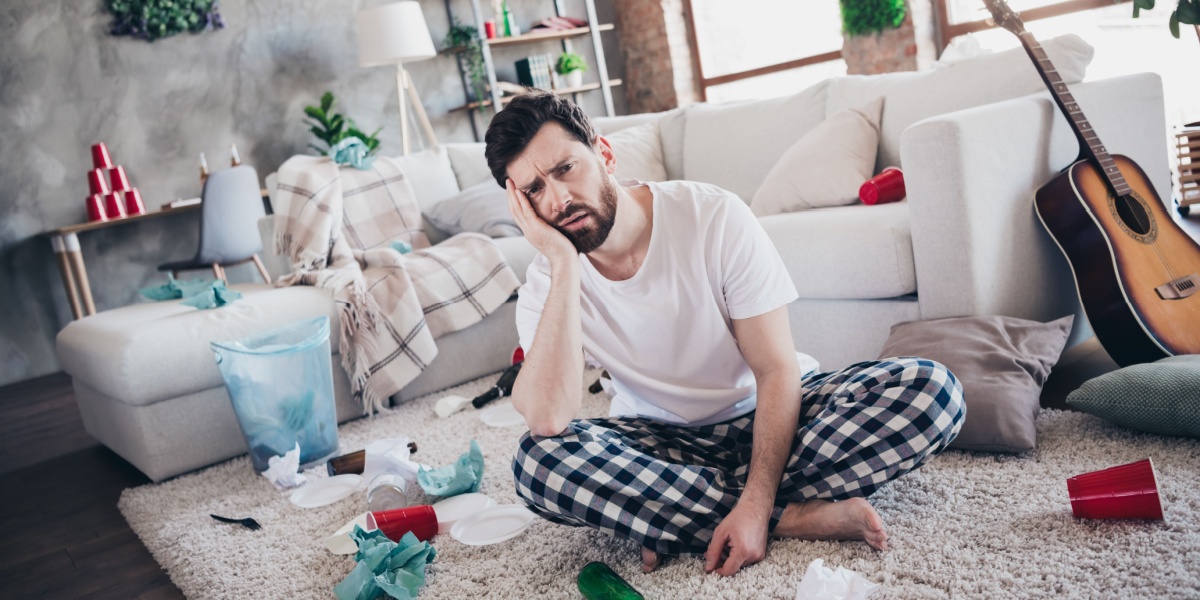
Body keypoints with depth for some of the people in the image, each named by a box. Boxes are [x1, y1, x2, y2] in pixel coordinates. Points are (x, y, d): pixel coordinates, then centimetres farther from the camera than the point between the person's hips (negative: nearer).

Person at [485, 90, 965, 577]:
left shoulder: (713, 216, -17)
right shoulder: (547, 285, -12)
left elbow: (777, 370, -17)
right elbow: (548, 421, -31)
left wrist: (754, 505, -30)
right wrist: (563, 263, -31)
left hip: (763, 415, 0)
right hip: (663, 440, 1)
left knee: (931, 388, -26)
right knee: (537, 461, -31)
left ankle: (677, 514, -24)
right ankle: (798, 516, -24)